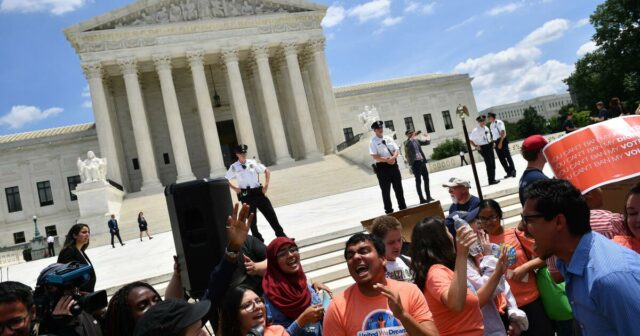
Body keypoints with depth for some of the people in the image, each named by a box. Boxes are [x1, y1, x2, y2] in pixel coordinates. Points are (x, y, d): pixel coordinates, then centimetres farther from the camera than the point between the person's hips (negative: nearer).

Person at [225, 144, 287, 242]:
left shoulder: (253, 163, 3)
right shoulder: (234, 167, -2)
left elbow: (267, 171, 9)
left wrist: (266, 184, -1)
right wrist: (234, 188, -4)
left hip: (258, 192, 2)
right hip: (246, 195, -1)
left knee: (270, 213, 3)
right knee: (252, 219, 5)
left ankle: (281, 235, 13)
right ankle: (258, 239, 18)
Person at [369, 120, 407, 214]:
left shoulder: (389, 139, 12)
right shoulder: (373, 142, -5)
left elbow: (397, 150, 7)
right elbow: (375, 156, -14)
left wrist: (393, 158, -13)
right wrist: (386, 160, -22)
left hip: (394, 165, 5)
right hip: (382, 167, -5)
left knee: (398, 188, 12)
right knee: (386, 190, 2)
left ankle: (403, 207, 23)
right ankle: (389, 210, 12)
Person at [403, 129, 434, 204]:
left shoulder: (417, 140, 15)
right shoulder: (407, 142, -2)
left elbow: (427, 142, 18)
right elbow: (408, 145, -25)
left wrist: (428, 137, 3)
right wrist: (412, 137, -29)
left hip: (422, 161, 6)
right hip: (415, 163, -6)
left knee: (426, 179, 10)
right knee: (418, 181, -2)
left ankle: (428, 197, 21)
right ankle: (422, 199, 1)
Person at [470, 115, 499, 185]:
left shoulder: (486, 128, 8)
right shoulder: (475, 131, -15)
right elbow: (470, 140, -13)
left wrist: (492, 142, 9)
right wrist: (476, 146, -15)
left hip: (489, 146, 8)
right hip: (483, 148, -7)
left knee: (493, 164, 13)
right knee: (489, 165, -6)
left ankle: (493, 179, 26)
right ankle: (491, 181, 3)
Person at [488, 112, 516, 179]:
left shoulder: (499, 122, -9)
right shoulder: (491, 125, 14)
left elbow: (503, 133, -16)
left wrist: (500, 142, -21)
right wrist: (494, 143, 11)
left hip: (502, 141, -8)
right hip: (496, 142, 8)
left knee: (507, 156, -7)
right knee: (501, 158, 7)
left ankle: (513, 171, -2)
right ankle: (508, 172, 13)